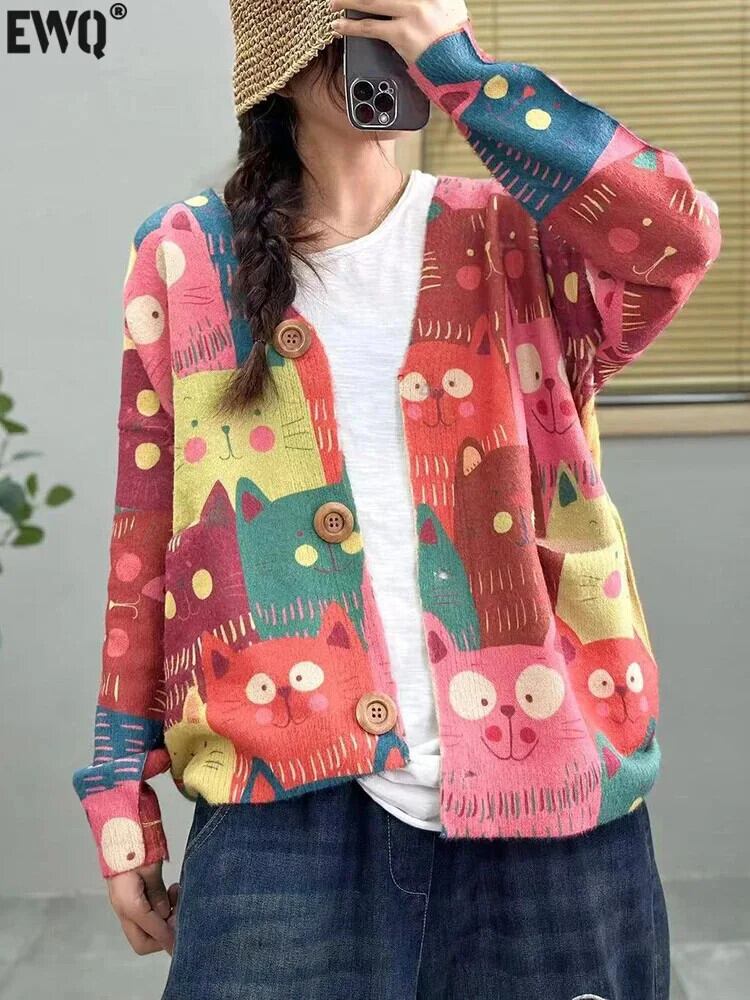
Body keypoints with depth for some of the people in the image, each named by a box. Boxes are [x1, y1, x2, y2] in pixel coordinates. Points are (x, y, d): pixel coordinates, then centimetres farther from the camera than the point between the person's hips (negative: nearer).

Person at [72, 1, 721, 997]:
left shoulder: (517, 240, 6)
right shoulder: (187, 260, 7)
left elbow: (678, 237, -17)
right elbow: (145, 540, 7)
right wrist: (122, 787, 7)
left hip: (543, 781, 1)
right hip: (293, 802, 0)